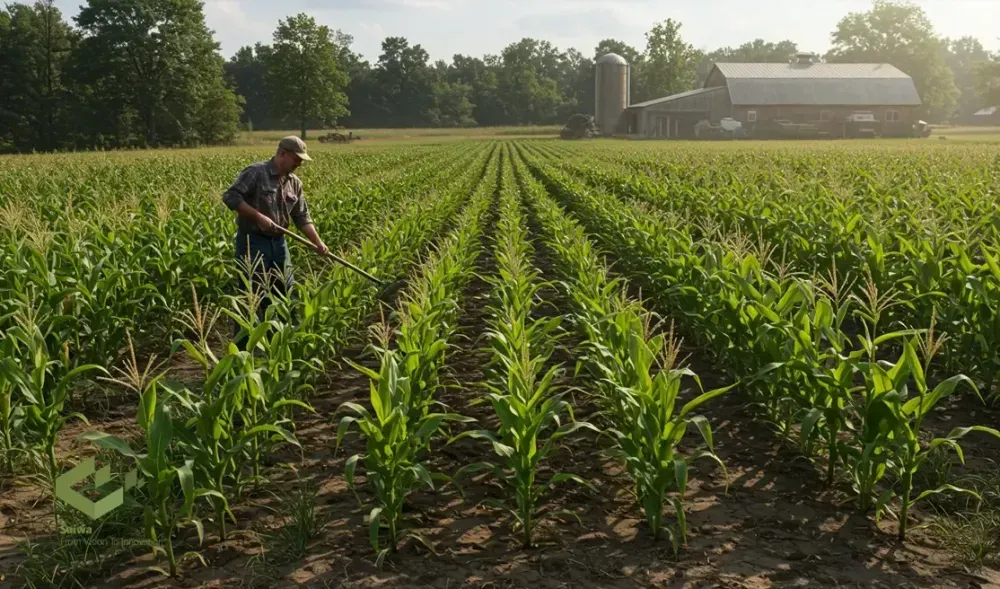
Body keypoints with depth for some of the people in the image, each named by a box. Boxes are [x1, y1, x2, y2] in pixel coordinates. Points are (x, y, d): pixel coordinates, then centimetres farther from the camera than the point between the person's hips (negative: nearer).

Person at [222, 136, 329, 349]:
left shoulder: (295, 183, 8)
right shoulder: (255, 172, -12)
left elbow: (302, 217, 11)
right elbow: (230, 196, -17)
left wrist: (318, 242, 0)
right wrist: (258, 216, -23)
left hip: (278, 242, 7)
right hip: (252, 242, -7)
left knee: (287, 293, 11)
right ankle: (244, 347, 6)